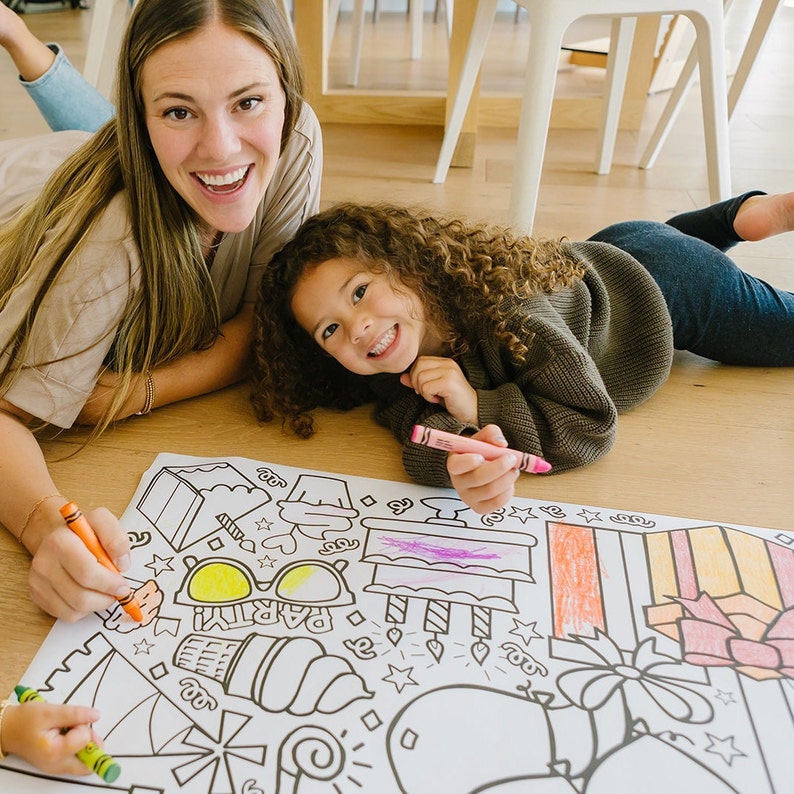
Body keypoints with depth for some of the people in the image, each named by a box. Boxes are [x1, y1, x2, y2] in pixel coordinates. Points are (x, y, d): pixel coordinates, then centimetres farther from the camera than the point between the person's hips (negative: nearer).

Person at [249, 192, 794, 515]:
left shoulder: (508, 311, -44)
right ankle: (731, 218, 44)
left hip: (658, 282, -5)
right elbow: (419, 424, -33)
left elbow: (592, 427, -38)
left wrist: (478, 406, -45)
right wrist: (460, 462, -54)